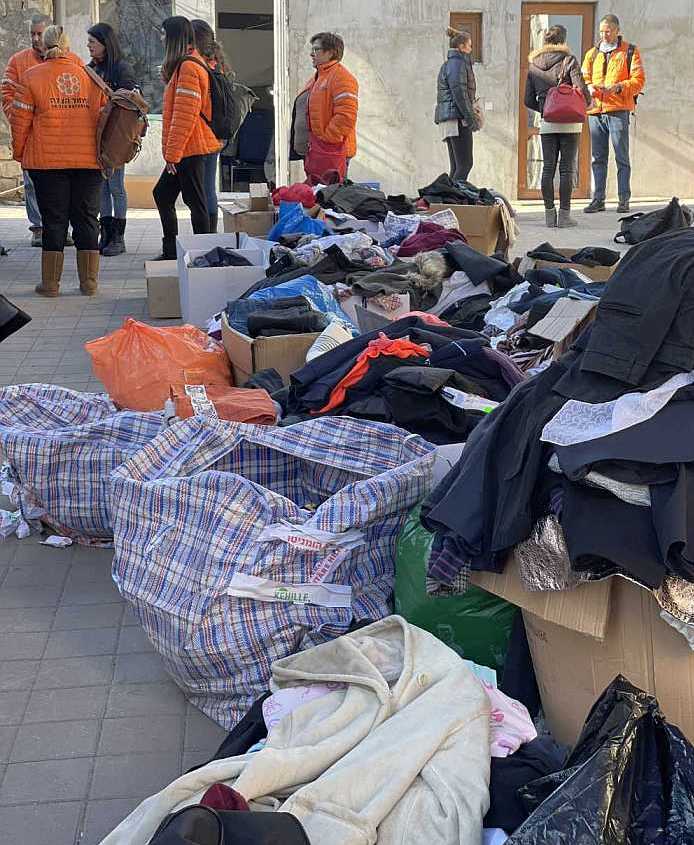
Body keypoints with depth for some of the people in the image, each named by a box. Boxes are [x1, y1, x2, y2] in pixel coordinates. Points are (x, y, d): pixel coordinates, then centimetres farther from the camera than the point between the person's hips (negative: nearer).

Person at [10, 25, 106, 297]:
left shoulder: (31, 77, -1)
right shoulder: (90, 76, 7)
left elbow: (20, 120, -1)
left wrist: (19, 152, 11)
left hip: (47, 160, -2)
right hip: (89, 161, 2)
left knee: (53, 221, 4)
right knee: (87, 219, 8)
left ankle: (50, 282, 8)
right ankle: (89, 282, 9)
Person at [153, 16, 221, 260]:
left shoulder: (187, 67, -15)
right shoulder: (190, 64, 17)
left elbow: (185, 115, -20)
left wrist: (173, 153, -18)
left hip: (189, 148, -11)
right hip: (189, 149, 11)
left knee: (195, 202, -4)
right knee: (162, 194, 16)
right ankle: (170, 251, 24)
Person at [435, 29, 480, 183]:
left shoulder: (447, 65, 23)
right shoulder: (457, 63, -7)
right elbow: (459, 93, -16)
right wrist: (471, 118, -17)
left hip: (448, 120, 10)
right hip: (457, 119, -10)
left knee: (456, 167, 8)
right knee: (465, 164, -14)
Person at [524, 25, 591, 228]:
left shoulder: (533, 65, 8)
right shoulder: (569, 60, -5)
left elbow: (529, 100, 8)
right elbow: (580, 89, -13)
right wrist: (588, 102, 7)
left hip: (546, 124, 3)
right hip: (569, 122, -3)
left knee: (548, 168, 7)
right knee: (567, 168, 0)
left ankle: (549, 214, 8)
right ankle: (564, 215, -1)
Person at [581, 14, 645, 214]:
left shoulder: (630, 51, 5)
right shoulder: (592, 53, 17)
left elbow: (639, 81, -2)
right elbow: (584, 78, 18)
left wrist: (617, 87, -18)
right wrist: (589, 87, -5)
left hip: (618, 110, -4)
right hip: (595, 111, 4)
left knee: (622, 158, -3)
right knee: (598, 158, 6)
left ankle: (624, 200, 0)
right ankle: (598, 199, 11)